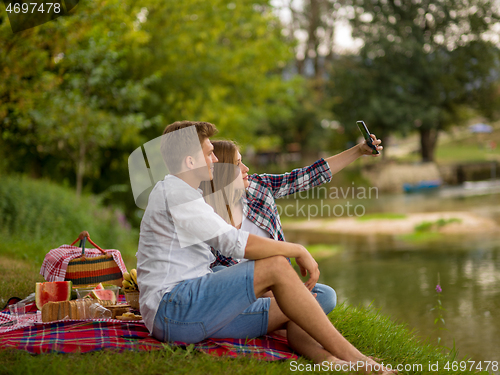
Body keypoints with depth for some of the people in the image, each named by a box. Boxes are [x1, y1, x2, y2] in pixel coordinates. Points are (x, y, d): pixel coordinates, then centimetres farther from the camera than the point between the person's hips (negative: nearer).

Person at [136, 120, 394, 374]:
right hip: (170, 309, -10)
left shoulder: (176, 193, 25)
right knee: (276, 266, -20)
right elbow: (238, 244, -18)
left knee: (290, 313, 0)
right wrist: (298, 251, -7)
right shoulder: (175, 193, -10)